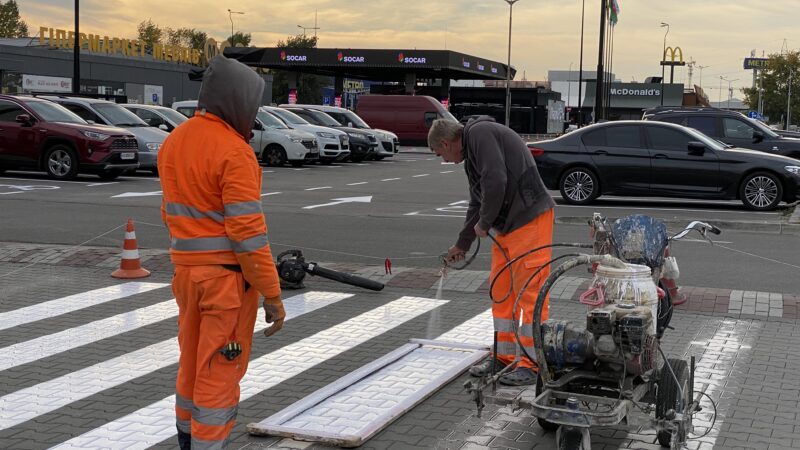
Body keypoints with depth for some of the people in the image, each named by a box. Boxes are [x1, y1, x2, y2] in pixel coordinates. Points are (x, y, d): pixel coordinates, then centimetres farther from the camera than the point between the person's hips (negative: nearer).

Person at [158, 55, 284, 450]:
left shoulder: (175, 142, 7)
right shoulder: (234, 153, -19)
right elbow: (247, 232, -22)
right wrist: (272, 294, -16)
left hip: (188, 270, 8)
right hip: (229, 275, -8)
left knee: (194, 358, 21)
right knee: (220, 370, 0)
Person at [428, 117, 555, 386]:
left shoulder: (480, 133, -11)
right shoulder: (471, 154, 21)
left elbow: (496, 182, -22)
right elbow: (477, 204, 31)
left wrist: (483, 224, -8)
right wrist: (462, 245, 38)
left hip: (530, 220, -10)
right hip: (507, 225, 10)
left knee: (530, 293, -6)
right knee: (501, 292, 13)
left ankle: (532, 364, 0)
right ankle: (504, 357, 22)